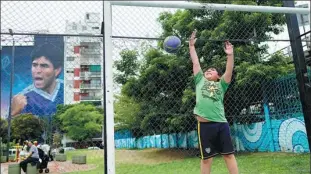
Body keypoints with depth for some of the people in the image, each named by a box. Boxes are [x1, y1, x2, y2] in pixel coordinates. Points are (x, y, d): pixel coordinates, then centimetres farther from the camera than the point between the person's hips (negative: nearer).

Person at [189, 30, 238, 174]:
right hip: (205, 124, 0)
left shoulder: (221, 85, 17)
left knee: (229, 154, 5)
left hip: (221, 123, 1)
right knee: (206, 157, 5)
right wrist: (191, 46, 17)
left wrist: (230, 55, -7)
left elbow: (229, 70, 4)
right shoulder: (200, 80, 18)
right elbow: (195, 62, 17)